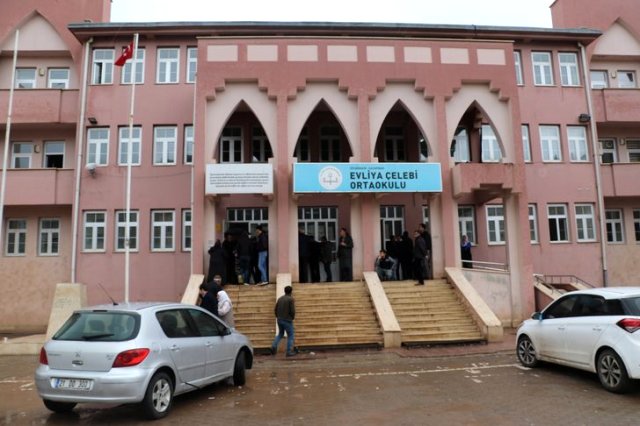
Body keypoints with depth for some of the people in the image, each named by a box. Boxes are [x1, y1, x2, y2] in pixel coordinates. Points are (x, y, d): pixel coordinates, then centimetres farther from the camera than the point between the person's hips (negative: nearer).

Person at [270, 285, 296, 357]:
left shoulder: (280, 298, 6)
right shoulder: (291, 299, -13)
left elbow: (275, 309, 8)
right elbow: (292, 311, -17)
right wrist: (292, 317, 2)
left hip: (279, 320, 6)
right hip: (287, 320, -6)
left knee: (280, 334, 22)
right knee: (290, 335, 7)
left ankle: (274, 346, 1)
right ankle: (289, 352, 6)